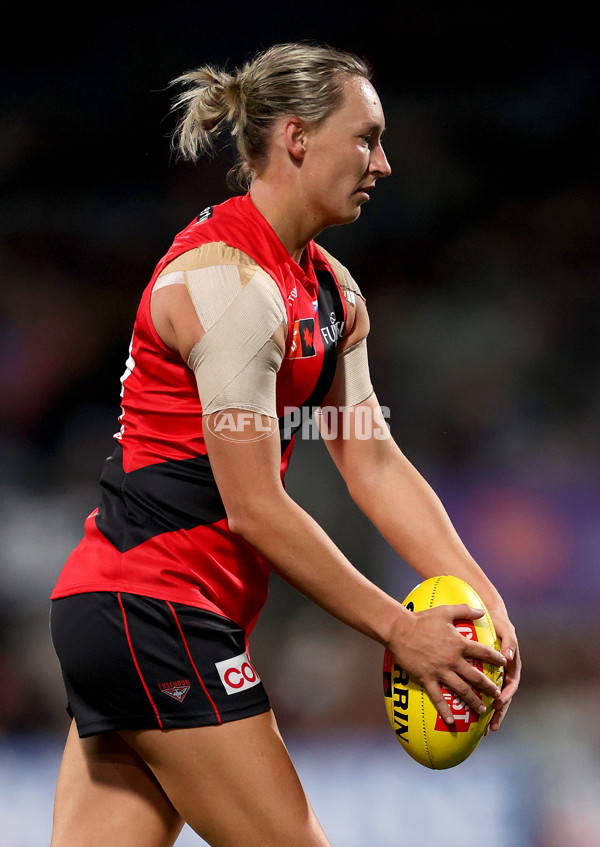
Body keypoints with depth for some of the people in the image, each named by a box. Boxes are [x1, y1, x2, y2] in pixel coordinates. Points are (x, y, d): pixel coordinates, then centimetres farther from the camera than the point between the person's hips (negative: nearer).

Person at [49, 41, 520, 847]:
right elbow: (253, 508, -18)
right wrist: (397, 630, -13)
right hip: (154, 608, -9)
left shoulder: (331, 290, 13)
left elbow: (373, 460, 9)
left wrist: (481, 598, -2)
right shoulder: (227, 280, -16)